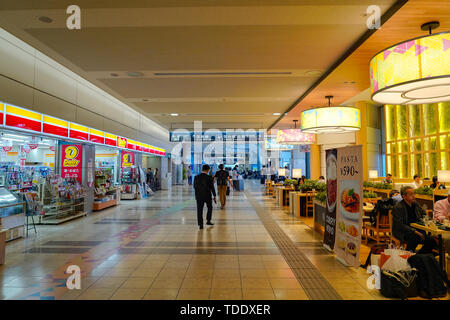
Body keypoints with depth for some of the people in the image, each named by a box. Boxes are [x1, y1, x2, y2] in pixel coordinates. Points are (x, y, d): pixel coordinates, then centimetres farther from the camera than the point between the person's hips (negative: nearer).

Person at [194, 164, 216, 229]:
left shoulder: (196, 177, -3)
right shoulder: (209, 178, -12)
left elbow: (194, 187, 7)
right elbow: (212, 188, -10)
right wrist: (214, 196, -1)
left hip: (199, 196, 2)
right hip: (207, 196, -2)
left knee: (199, 210, 6)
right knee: (210, 208, 21)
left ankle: (200, 224, 4)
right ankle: (208, 221, 20)